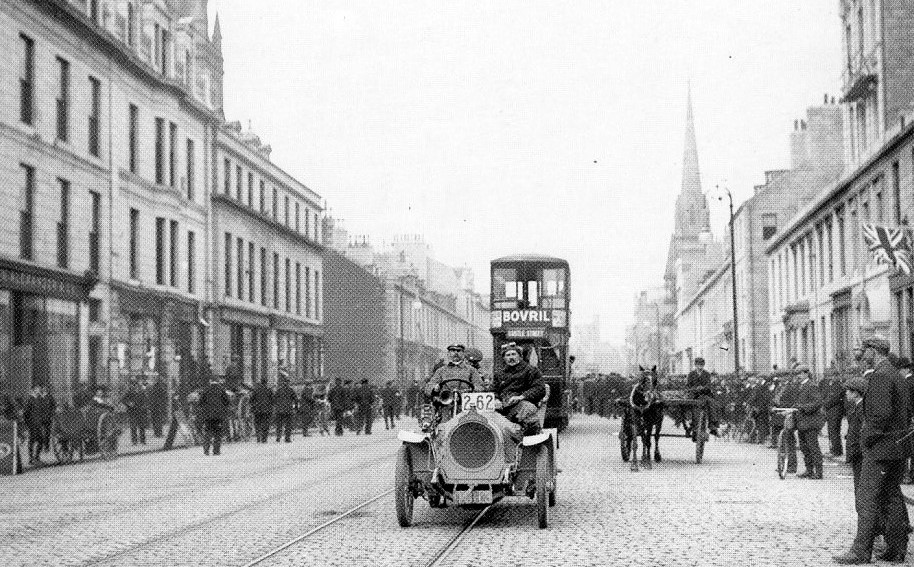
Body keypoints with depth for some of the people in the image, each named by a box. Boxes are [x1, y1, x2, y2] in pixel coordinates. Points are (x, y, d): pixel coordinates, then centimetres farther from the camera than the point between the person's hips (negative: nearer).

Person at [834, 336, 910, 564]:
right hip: (897, 448, 10)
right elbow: (904, 413, 19)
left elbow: (882, 412, -24)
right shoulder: (897, 376, 16)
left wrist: (869, 434, -13)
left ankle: (861, 551, -8)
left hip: (880, 447, -10)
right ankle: (897, 549, 15)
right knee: (892, 497, 12)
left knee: (867, 499, -8)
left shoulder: (880, 376, -16)